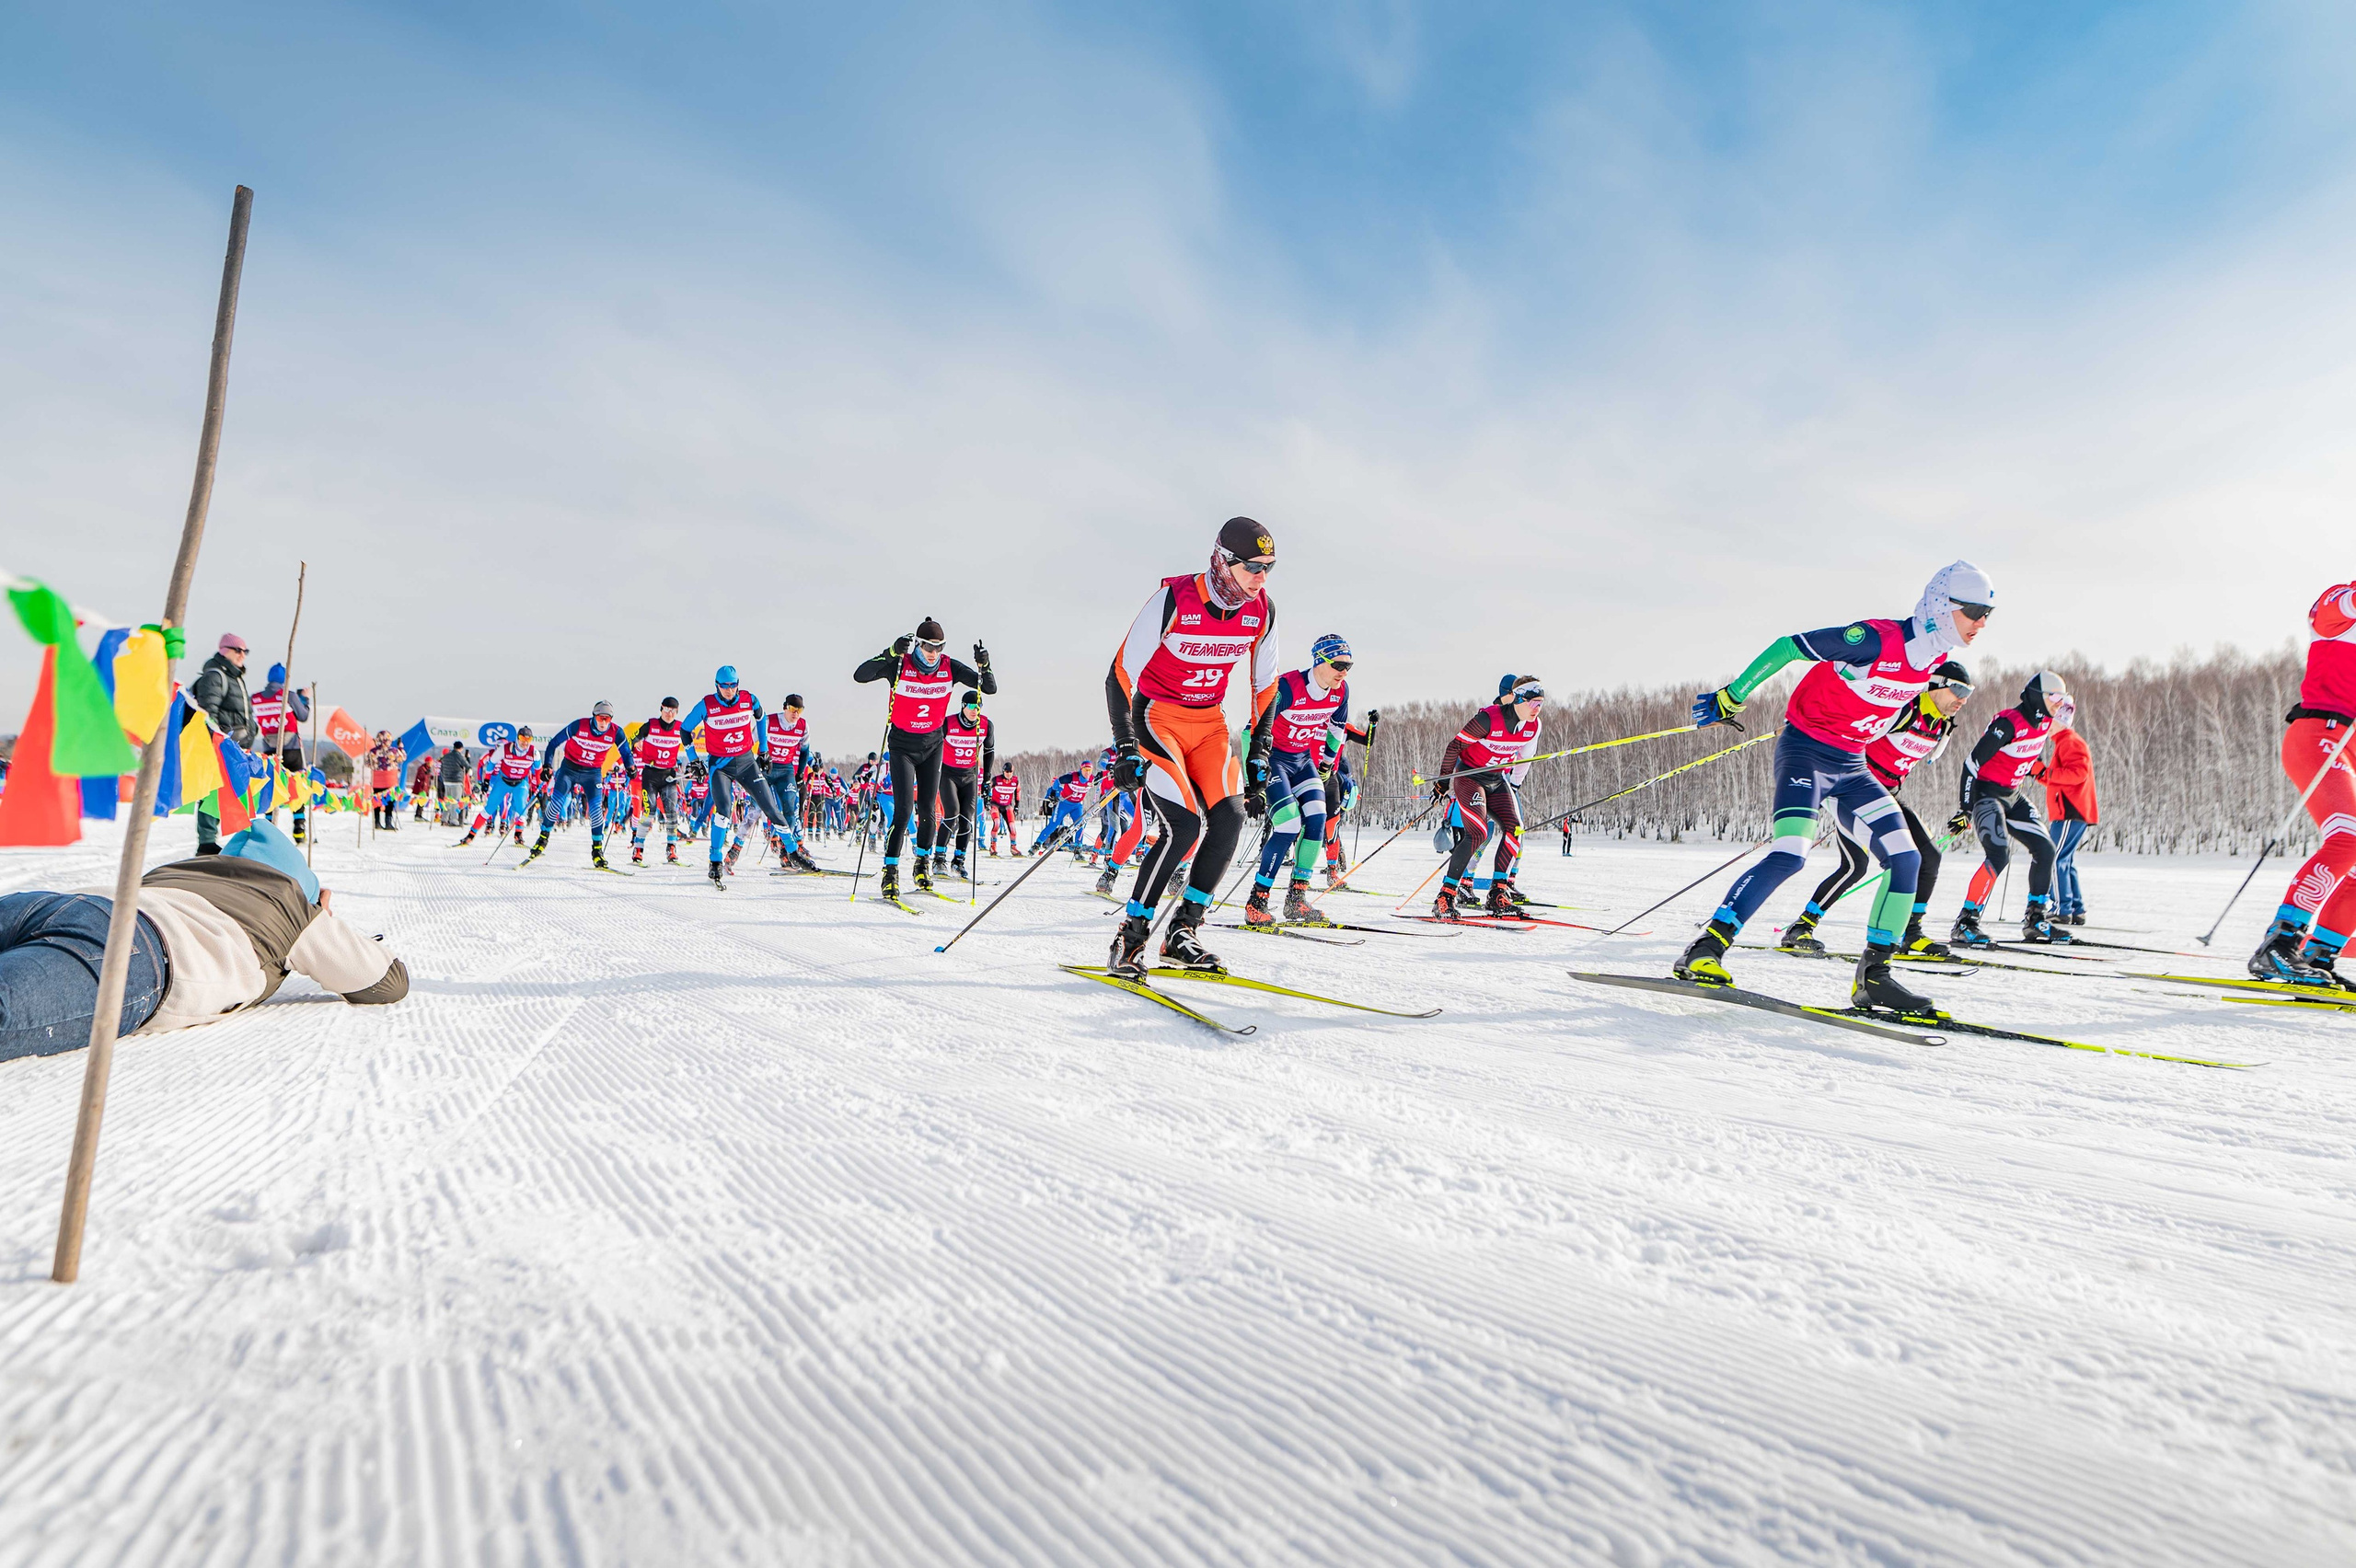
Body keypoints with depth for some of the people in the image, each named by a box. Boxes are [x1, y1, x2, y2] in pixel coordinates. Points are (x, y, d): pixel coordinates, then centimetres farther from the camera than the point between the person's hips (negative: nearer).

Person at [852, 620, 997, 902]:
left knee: (928, 810, 5)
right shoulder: (900, 665, -17)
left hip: (932, 745, 3)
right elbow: (860, 675, -29)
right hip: (902, 746, -3)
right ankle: (890, 872, -3)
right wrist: (891, 653, -39)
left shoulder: (950, 668, -9)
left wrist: (984, 665, -27)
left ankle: (923, 865, 26)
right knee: (904, 810, -13)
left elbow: (990, 689, -7)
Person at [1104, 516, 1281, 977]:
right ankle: (1129, 939, -6)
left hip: (1210, 723, 6)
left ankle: (1182, 931, 3)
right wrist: (1125, 748, -23)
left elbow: (1264, 685, 9)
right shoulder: (1174, 599, -21)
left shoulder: (1262, 611, -5)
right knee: (1185, 824, -20)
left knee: (1229, 819, -13)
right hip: (1156, 715, -5)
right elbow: (1120, 673, -18)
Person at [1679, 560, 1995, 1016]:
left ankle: (1873, 976, 7)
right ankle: (1705, 950, -22)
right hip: (1805, 751, -8)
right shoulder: (1878, 638, -18)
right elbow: (1789, 647, -15)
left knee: (1905, 860, -1)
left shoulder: (1935, 657, 5)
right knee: (1791, 853, -26)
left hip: (1852, 765, 8)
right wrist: (1732, 697, -13)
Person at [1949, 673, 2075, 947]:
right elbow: (1972, 763, -22)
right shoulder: (2008, 723, -21)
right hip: (1987, 793, -9)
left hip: (2013, 795, 9)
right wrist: (1965, 810, -23)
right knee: (1999, 855, -23)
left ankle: (2035, 920, 19)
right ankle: (1965, 924, -20)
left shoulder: (2045, 722, 4)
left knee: (2045, 850, 6)